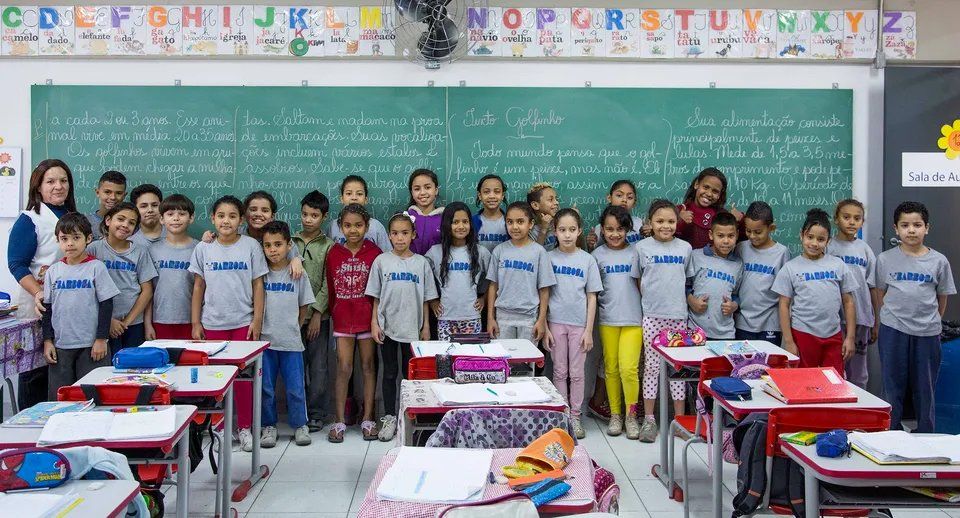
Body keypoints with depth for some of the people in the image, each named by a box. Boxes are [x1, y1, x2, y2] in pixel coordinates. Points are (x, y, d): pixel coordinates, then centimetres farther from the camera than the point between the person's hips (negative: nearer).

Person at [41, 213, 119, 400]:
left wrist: (101, 339, -8)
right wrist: (47, 340, 5)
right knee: (58, 397, 8)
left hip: (91, 345, -3)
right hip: (60, 345, 3)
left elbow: (106, 304, -4)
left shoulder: (96, 267, -3)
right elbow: (47, 307, 11)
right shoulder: (53, 271, 6)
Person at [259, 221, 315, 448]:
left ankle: (300, 425, 20)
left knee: (295, 387, 5)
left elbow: (303, 307, 7)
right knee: (265, 387, 8)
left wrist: (294, 327, 4)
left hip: (291, 341, -1)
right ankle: (269, 426, 22)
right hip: (265, 339, 1)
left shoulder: (298, 274, 0)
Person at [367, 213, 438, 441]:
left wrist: (426, 327, 3)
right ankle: (389, 418, 17)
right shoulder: (381, 261, 0)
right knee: (390, 373, 8)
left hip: (412, 327, 0)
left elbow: (426, 299, 4)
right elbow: (376, 296, 3)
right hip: (387, 327, 0)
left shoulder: (421, 263, 1)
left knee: (410, 372, 9)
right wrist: (374, 323, -3)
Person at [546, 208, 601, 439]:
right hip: (556, 323, 0)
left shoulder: (587, 260, 1)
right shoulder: (549, 258, 0)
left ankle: (575, 417, 18)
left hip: (579, 324, 0)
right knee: (560, 372, 8)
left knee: (576, 373, 7)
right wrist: (545, 327, -4)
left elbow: (592, 297, 1)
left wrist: (589, 330, -4)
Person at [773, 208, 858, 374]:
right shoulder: (790, 268, -1)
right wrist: (788, 342, -5)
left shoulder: (838, 265, 5)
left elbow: (848, 303, 8)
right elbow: (784, 306, -1)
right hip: (803, 335, -2)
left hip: (833, 336, 2)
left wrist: (850, 337, 4)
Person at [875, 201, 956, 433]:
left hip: (927, 332, 1)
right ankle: (892, 432, 20)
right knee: (893, 384, 7)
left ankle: (925, 436, 23)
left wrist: (932, 322, 12)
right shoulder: (885, 259, -1)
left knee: (925, 387, 10)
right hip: (893, 330, 0)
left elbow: (942, 298, 9)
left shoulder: (939, 261, -1)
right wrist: (879, 325, 8)